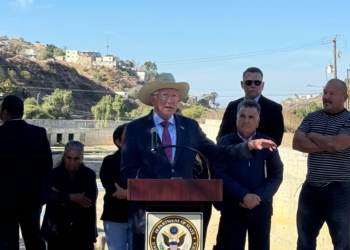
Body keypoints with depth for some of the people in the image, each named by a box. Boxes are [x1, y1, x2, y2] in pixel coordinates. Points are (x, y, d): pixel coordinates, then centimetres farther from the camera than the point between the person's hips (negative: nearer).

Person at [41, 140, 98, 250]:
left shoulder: (89, 175, 1)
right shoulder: (54, 173, 1)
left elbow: (90, 199, -13)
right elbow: (47, 196, -15)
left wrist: (61, 198, -13)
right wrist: (71, 197, -21)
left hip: (82, 230, 0)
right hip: (58, 230, 0)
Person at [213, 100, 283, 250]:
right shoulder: (224, 143, 1)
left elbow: (277, 175, 1)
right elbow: (220, 174, -8)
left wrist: (259, 196, -14)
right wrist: (244, 196, -18)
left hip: (261, 208, 2)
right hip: (232, 209, -2)